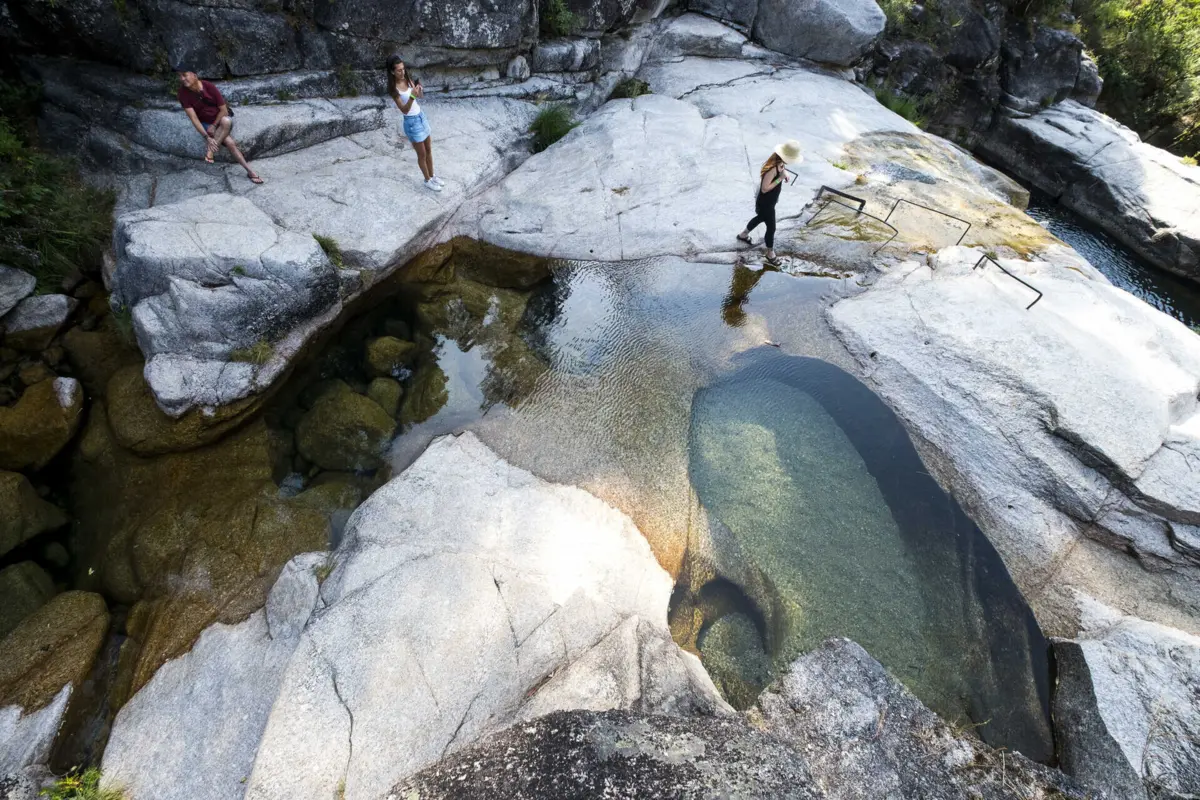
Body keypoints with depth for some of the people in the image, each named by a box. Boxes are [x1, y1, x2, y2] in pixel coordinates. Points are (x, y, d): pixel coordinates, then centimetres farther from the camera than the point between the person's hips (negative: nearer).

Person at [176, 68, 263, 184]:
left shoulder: (209, 86, -17)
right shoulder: (183, 93, -14)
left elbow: (224, 110, -11)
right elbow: (193, 117, -18)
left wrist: (214, 126, -16)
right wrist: (206, 137, -29)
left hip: (222, 119, 0)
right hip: (206, 123, 0)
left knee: (226, 121, -37)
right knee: (230, 142, -28)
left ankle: (210, 149, -27)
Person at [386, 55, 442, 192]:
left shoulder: (407, 80, 0)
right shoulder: (394, 89, -18)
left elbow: (421, 96, 9)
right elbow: (404, 110, -22)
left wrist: (419, 89, -14)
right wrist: (412, 96, -35)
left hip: (421, 116, 7)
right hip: (412, 122, -7)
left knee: (429, 150, 16)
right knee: (422, 155, 5)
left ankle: (432, 176, 33)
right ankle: (428, 181, 22)